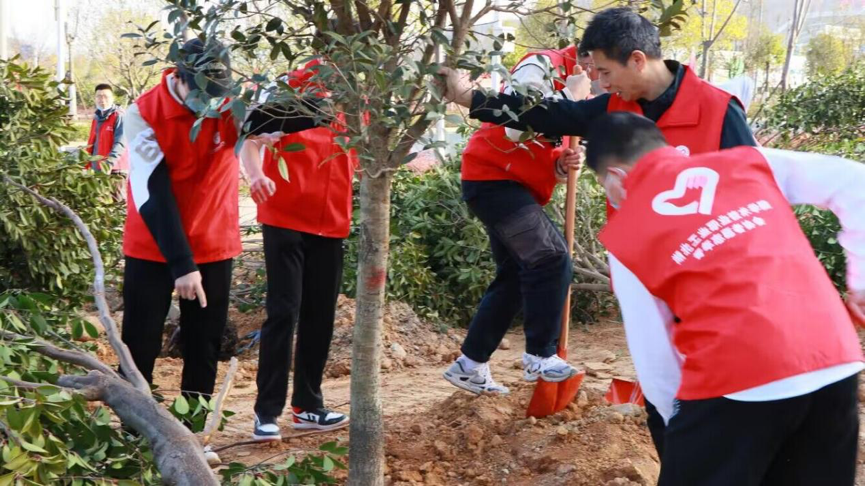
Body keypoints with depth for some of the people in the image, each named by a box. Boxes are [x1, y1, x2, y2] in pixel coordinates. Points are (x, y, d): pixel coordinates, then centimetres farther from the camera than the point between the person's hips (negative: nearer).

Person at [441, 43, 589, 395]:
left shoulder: (574, 87, 16)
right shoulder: (542, 66, -13)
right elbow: (517, 127, -25)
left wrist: (561, 162, -4)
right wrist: (568, 96, -20)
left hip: (514, 186, 10)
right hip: (493, 178, -10)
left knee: (515, 276, 10)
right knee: (552, 261, -14)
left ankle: (470, 365, 18)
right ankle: (540, 356, -6)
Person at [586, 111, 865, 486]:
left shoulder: (624, 235, 8)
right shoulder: (747, 161, 16)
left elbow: (654, 356, 9)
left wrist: (683, 422, 22)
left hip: (737, 382, -4)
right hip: (833, 360, 5)